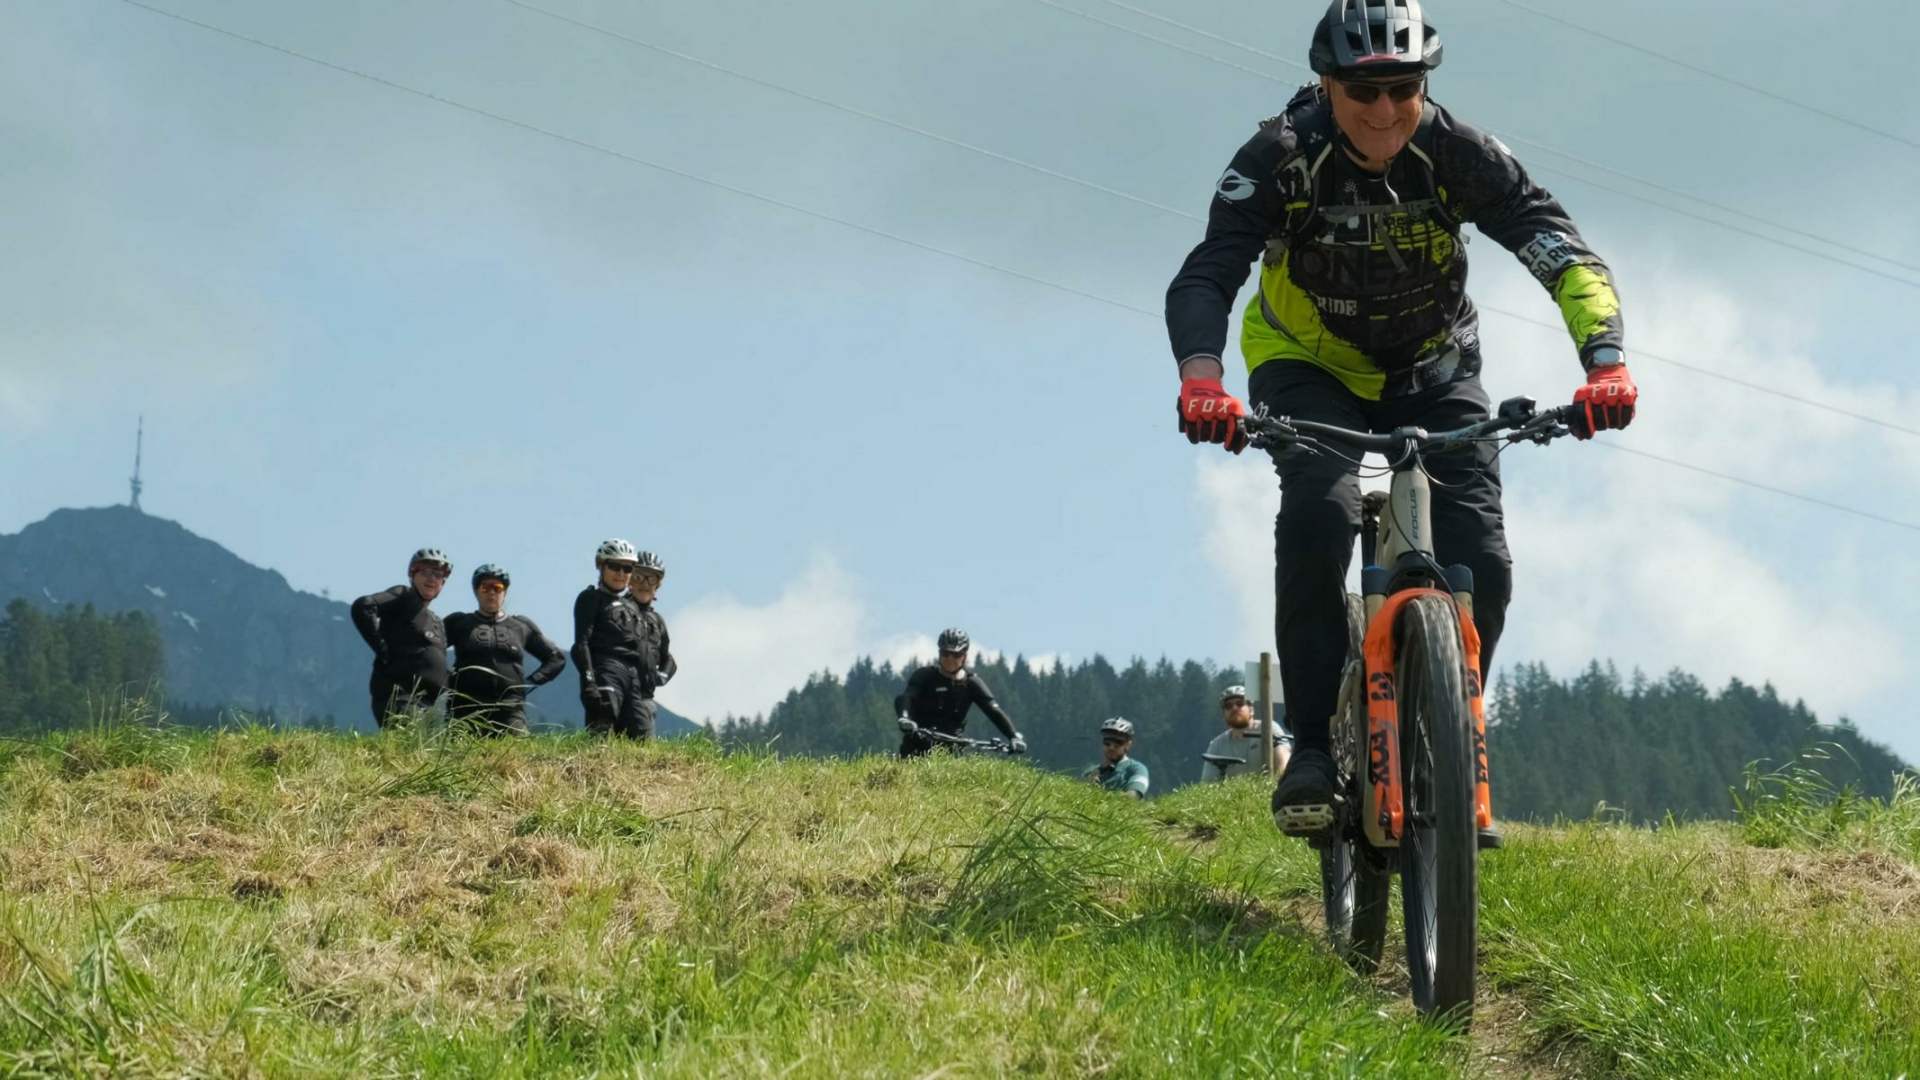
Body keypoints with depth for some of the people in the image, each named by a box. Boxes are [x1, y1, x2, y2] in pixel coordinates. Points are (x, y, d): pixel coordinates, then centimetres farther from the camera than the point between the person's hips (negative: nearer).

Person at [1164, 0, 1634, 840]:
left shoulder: (1460, 155, -21)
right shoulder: (1282, 158, -24)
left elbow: (1565, 256, -27)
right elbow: (1206, 276, -33)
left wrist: (1605, 361, -45)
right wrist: (1201, 380, -53)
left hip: (1432, 370, 2)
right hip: (1311, 368, -2)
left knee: (1480, 559, -16)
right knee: (1320, 512, -32)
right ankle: (1311, 745, -21)